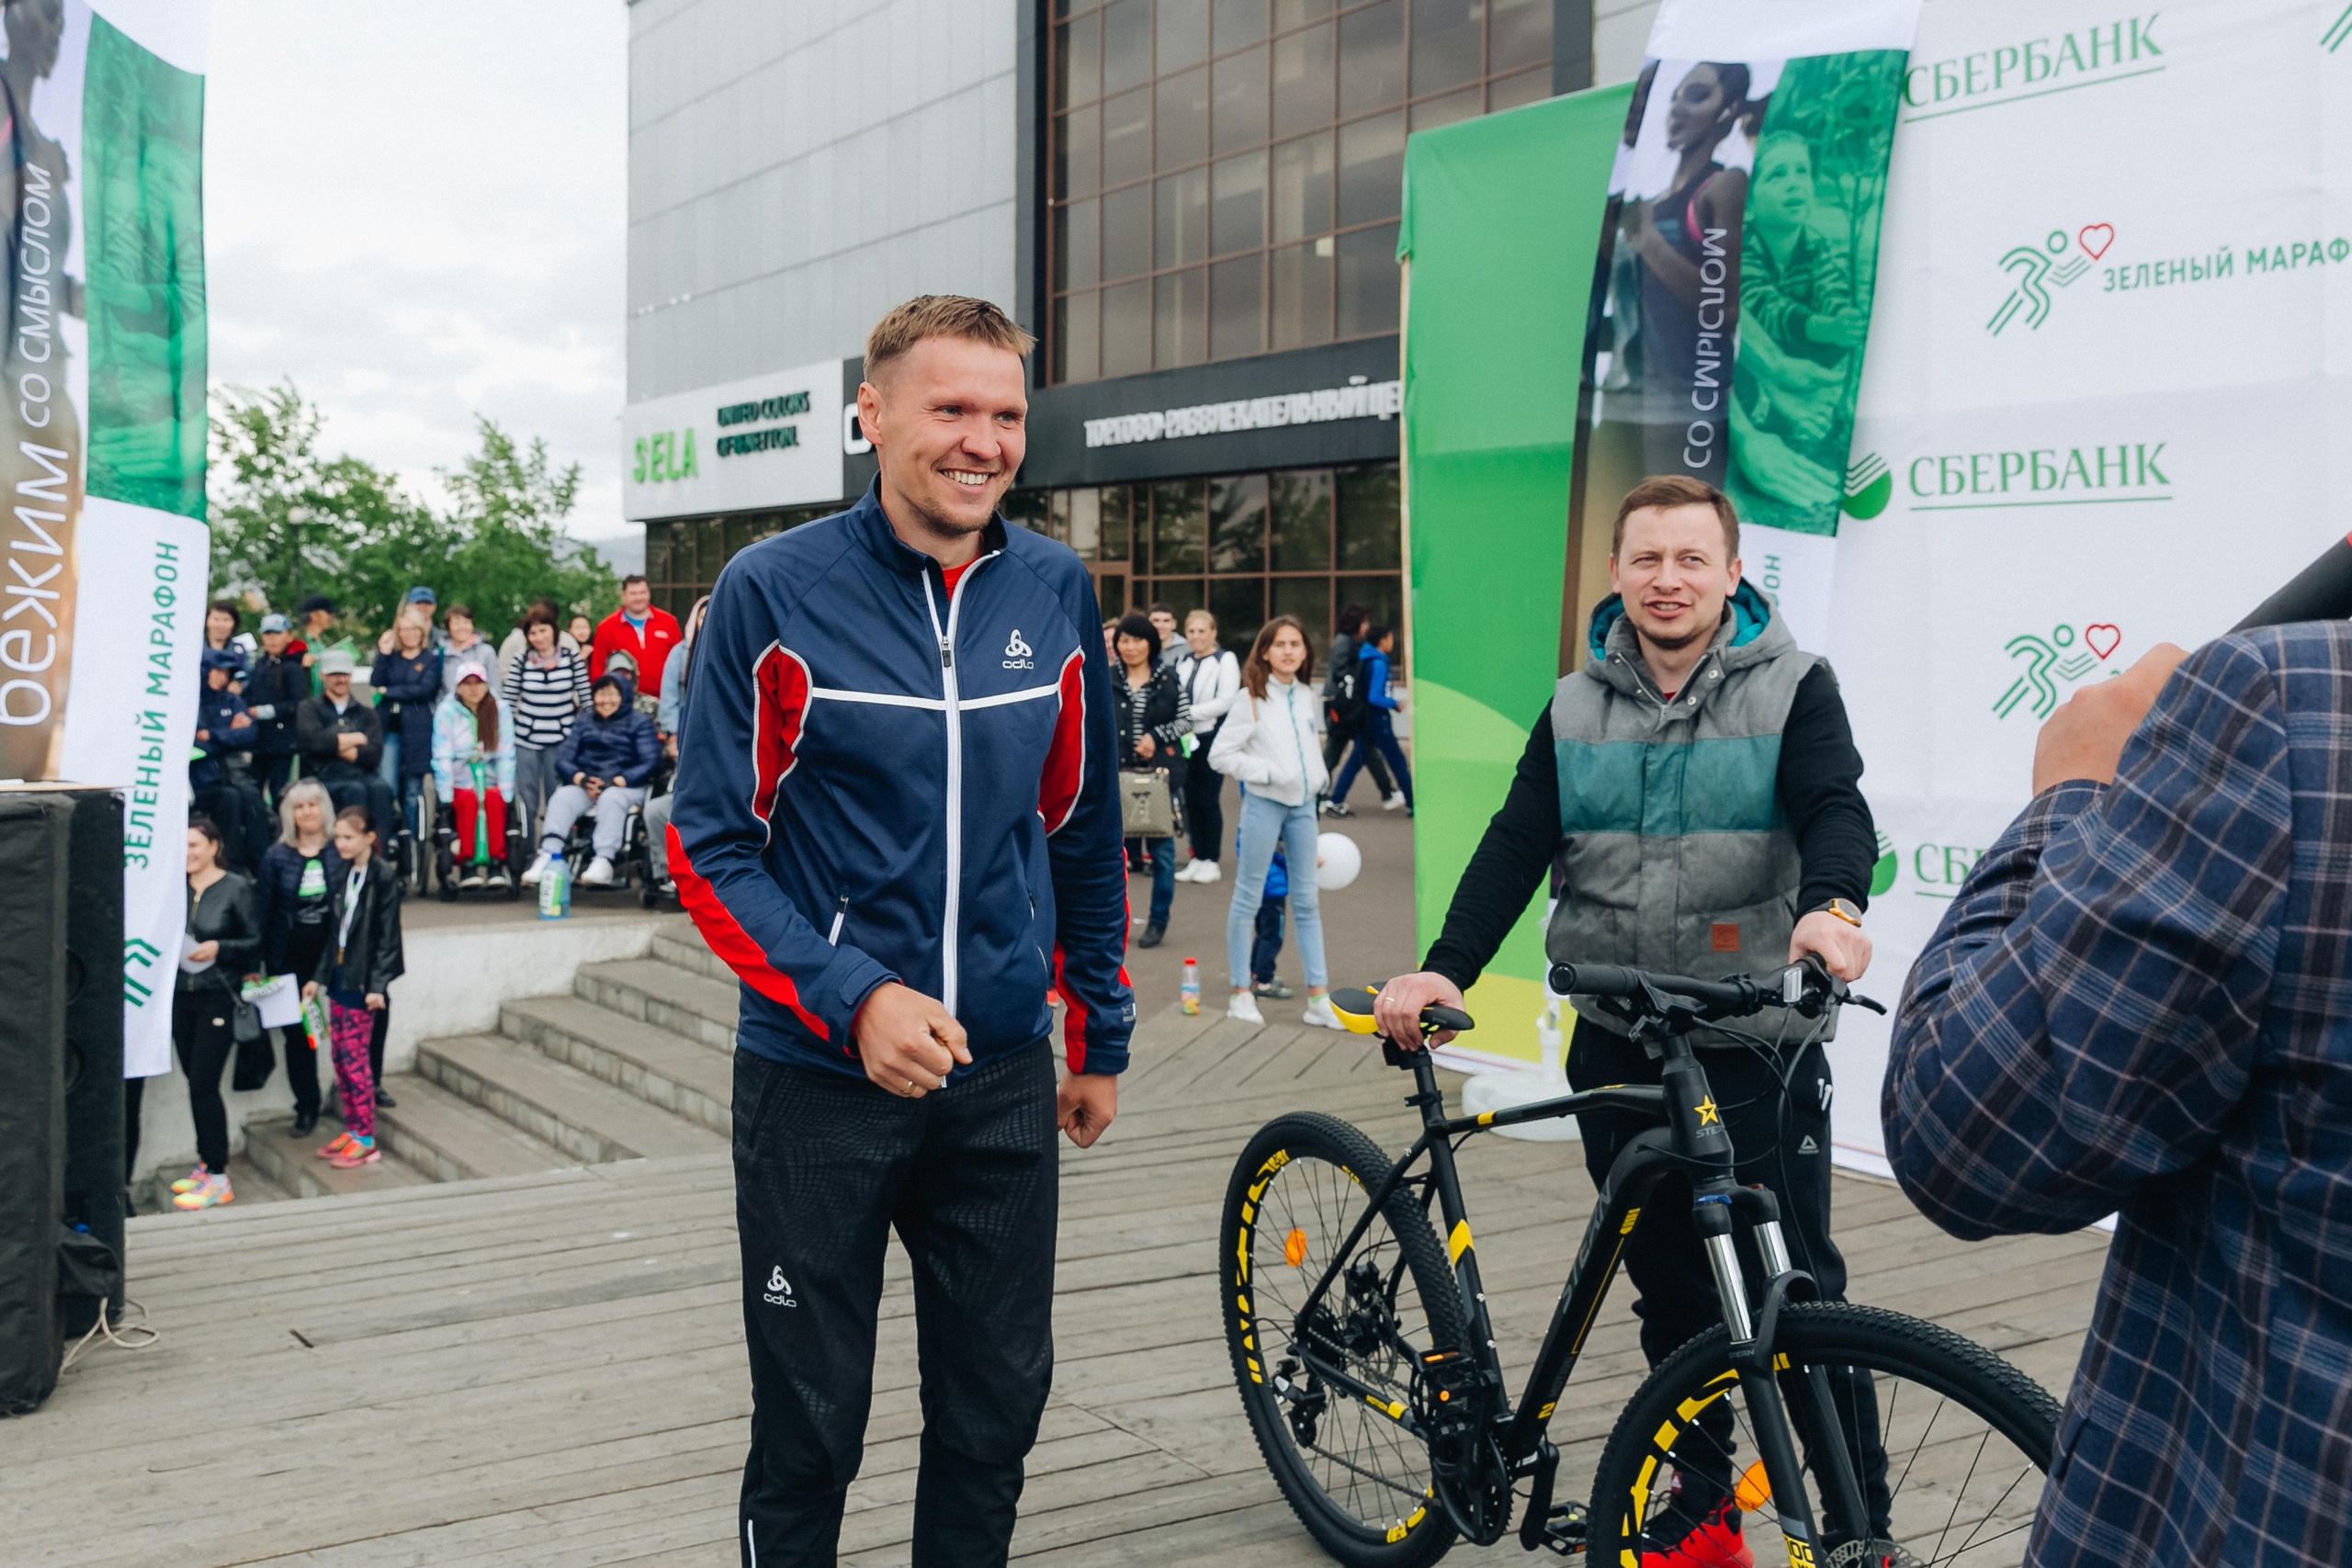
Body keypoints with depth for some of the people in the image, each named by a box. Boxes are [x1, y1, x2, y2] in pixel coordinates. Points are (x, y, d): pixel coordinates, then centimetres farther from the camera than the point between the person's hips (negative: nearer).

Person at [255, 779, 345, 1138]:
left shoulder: (342, 852, 0)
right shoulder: (276, 857, 3)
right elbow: (262, 910, 4)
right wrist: (258, 963, -1)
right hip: (291, 959, 2)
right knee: (296, 1033, 7)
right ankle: (307, 1106, 18)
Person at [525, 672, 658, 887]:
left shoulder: (639, 722, 12)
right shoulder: (584, 722, 24)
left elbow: (650, 761, -2)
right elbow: (563, 758, 11)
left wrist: (616, 781, -15)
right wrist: (581, 779, -10)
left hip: (626, 786, -3)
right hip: (585, 786, 3)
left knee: (610, 798, -35)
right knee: (561, 797, -27)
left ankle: (603, 862, -50)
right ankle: (547, 858, -43)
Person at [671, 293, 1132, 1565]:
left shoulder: (1054, 591, 3)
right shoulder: (774, 591, -8)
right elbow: (711, 848, -8)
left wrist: (1100, 1037, 14)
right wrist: (854, 999, -21)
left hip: (1002, 1079, 4)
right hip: (819, 1077, -3)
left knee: (997, 1411, 14)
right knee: (809, 1433, 9)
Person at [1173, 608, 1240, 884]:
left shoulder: (1225, 659, -5)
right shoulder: (1184, 661, 13)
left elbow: (1226, 701, -14)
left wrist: (1191, 713, -16)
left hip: (1213, 736, -6)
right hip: (1188, 737, 6)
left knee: (1209, 799, -3)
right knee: (1191, 799, 7)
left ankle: (1211, 861, 6)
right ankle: (1197, 858, 16)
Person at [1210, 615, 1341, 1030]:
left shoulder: (1306, 697, 9)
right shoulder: (1251, 699, -9)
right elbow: (1220, 755, -11)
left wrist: (1318, 779, 11)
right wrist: (1267, 772, -16)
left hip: (1302, 804, 6)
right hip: (1263, 804, -6)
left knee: (1307, 900, 8)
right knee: (1248, 898, 2)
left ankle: (1318, 997, 12)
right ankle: (1240, 993, 10)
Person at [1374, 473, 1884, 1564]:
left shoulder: (1791, 688, -1)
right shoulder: (1576, 709, 8)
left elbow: (1836, 809, -16)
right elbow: (1516, 847, 0)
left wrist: (1830, 903, -39)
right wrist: (1444, 970, -14)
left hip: (1755, 1041, -3)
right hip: (1619, 1044, 4)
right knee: (1669, 1289, 13)